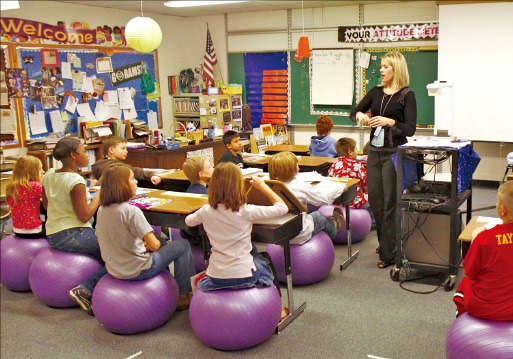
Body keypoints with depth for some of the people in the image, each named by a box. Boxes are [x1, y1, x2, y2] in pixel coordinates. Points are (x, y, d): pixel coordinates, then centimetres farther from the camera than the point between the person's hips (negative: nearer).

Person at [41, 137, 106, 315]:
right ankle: (86, 290, -13)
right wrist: (99, 195, -7)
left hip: (52, 235, 9)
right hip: (72, 236, -9)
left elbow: (47, 205, 17)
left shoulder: (48, 175, 4)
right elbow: (85, 216, -17)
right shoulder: (75, 181, -20)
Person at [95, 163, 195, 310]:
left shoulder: (102, 210, -1)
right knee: (182, 244, 10)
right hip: (137, 271, -8)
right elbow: (154, 245, -24)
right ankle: (185, 295, 17)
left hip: (113, 269, 8)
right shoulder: (131, 211, -24)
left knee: (162, 242, 29)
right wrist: (147, 245, 0)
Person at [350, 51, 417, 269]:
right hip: (375, 151, 6)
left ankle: (388, 254, 3)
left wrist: (389, 122, -27)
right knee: (375, 201, 11)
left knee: (389, 204, -4)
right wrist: (360, 115, -7)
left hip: (394, 153, -6)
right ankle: (385, 244, 28)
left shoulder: (407, 95, -6)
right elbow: (354, 112, 16)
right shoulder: (376, 92, 10)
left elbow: (410, 129, -12)